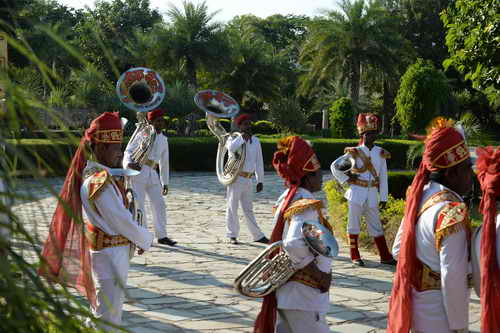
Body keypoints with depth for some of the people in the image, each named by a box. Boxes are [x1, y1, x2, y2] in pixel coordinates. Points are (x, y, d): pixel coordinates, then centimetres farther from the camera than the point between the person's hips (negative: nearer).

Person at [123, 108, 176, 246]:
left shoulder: (164, 140, 15)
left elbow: (164, 162, 20)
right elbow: (128, 150, -4)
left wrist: (165, 182, 20)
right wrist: (128, 163, -25)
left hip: (152, 174, 6)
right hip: (138, 171, -6)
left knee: (160, 204, 5)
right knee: (139, 205, -2)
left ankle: (162, 236, 13)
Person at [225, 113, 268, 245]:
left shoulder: (255, 140, 11)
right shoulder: (234, 138, -2)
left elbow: (259, 162, 13)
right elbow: (231, 147, -27)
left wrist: (260, 180, 12)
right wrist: (241, 137, -30)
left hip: (248, 179, 5)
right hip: (235, 178, -5)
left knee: (248, 209, 13)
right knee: (232, 207, 1)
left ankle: (257, 235, 15)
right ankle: (232, 235, 7)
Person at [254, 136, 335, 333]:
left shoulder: (287, 198, 10)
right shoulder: (306, 204, -19)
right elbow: (294, 244, -32)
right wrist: (319, 275, -21)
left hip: (285, 290, 9)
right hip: (303, 295, -9)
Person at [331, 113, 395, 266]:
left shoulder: (381, 154, 5)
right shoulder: (354, 153, -3)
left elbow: (383, 177, 6)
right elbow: (334, 166, 1)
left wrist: (383, 197, 4)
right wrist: (346, 180, -3)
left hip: (372, 195, 2)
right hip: (356, 194, -2)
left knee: (376, 226, 5)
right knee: (354, 225, 5)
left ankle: (385, 256, 10)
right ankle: (355, 256, 14)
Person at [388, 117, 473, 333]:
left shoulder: (420, 196, 2)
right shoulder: (452, 211, -22)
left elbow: (398, 249, 11)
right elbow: (453, 278, -23)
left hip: (414, 298, 8)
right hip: (438, 311, -8)